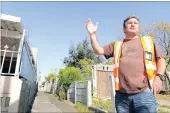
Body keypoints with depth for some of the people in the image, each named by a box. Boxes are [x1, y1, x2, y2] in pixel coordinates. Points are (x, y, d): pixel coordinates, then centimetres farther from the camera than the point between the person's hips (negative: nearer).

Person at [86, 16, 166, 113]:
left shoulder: (148, 41, 17)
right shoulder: (116, 45, 18)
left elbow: (161, 59, 13)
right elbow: (98, 50, 11)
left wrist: (159, 77, -4)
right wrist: (92, 34, -1)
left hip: (144, 93, -1)